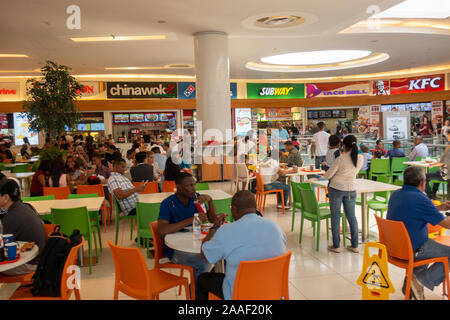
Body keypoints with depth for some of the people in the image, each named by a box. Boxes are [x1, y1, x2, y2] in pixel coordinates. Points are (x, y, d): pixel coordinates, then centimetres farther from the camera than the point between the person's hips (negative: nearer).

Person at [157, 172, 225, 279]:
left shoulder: (196, 198, 2)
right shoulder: (168, 203, -16)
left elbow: (213, 219, 4)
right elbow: (163, 230, -31)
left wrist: (210, 200, -16)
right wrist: (192, 219, -31)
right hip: (175, 249, -6)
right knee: (204, 262, -27)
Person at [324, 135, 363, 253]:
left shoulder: (341, 158, -16)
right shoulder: (361, 158, -3)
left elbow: (327, 175, -11)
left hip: (336, 189, -4)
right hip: (351, 189, 4)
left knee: (335, 216, 5)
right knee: (351, 216, 13)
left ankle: (336, 246, 9)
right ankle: (354, 246, 18)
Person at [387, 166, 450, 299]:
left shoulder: (395, 194, 4)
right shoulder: (420, 198, -22)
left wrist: (438, 208, 18)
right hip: (412, 251, -9)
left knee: (430, 244, 34)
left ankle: (410, 282, 26)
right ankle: (421, 281, -4)